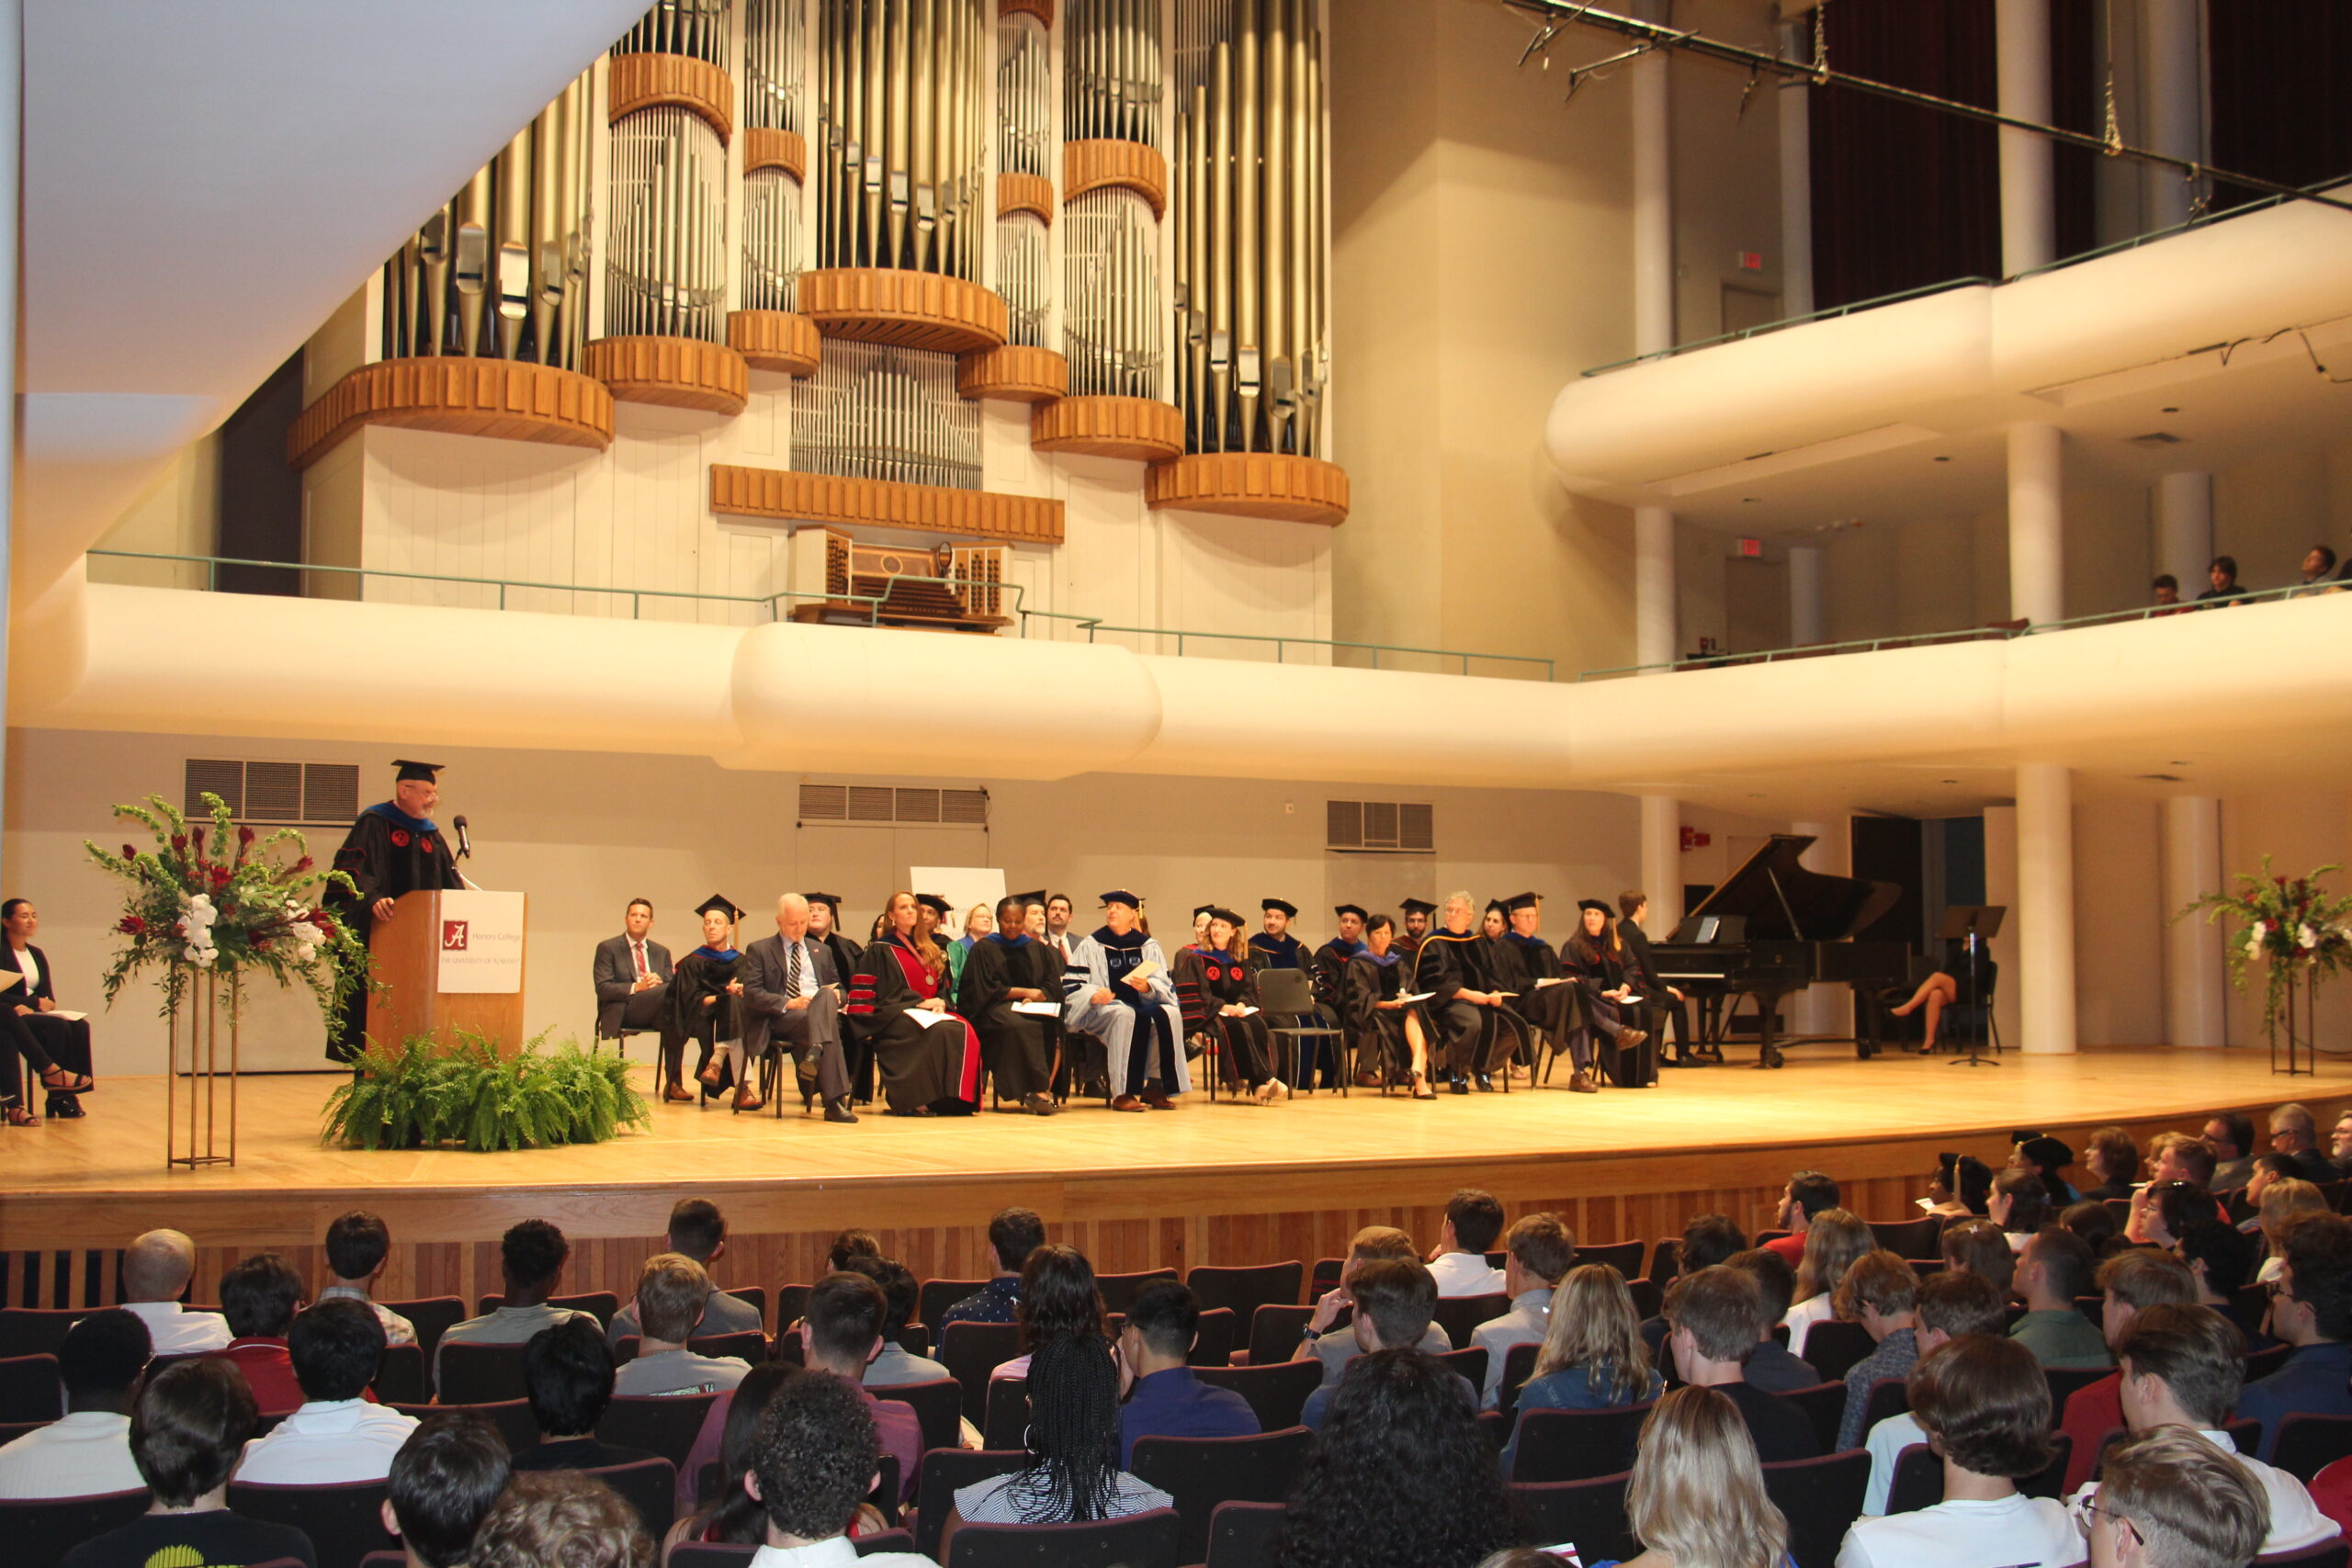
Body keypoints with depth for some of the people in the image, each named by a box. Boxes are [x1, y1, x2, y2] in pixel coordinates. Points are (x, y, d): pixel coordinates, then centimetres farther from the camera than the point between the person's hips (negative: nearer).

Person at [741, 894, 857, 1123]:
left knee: (827, 996, -36)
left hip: (823, 1009, 4)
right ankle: (834, 1101, -46)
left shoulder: (821, 951, 27)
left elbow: (838, 988, 26)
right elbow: (751, 993, -1)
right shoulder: (758, 950, 11)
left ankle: (815, 1053, -54)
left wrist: (836, 995, -2)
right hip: (779, 1019, -4)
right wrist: (787, 1003, -17)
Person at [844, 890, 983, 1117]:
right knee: (939, 1032, -36)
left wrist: (940, 1002, -1)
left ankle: (956, 1098, -34)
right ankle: (917, 1100, -36)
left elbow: (943, 986, 23)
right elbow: (889, 994, -4)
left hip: (931, 1012, 5)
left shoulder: (930, 951, 24)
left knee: (963, 1030, -29)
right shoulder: (881, 950, 6)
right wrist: (921, 1002, -13)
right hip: (895, 1014, -5)